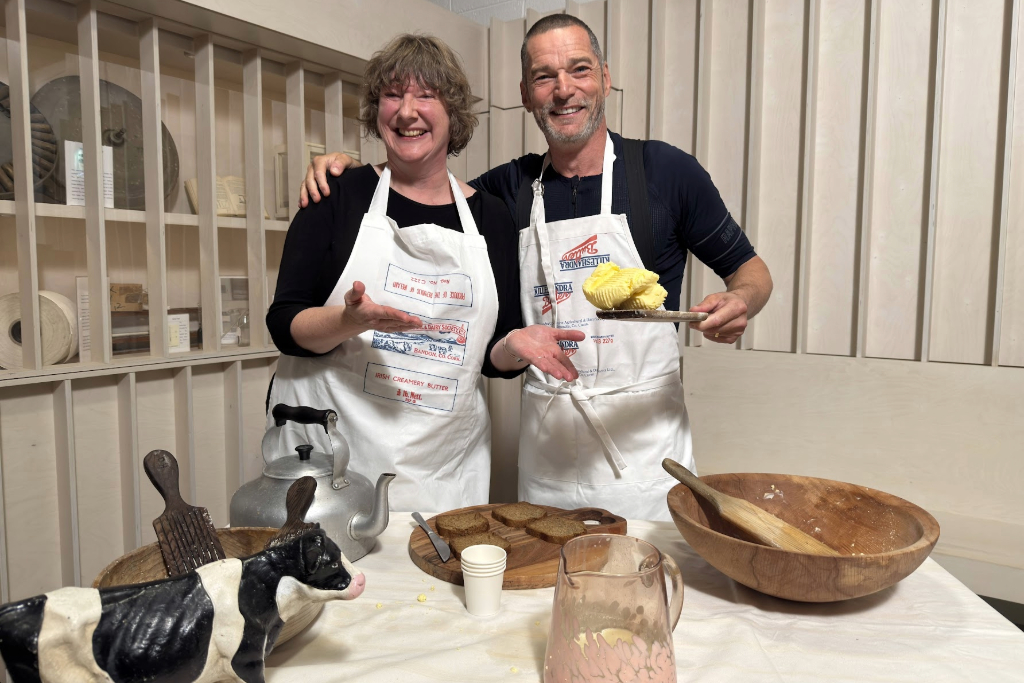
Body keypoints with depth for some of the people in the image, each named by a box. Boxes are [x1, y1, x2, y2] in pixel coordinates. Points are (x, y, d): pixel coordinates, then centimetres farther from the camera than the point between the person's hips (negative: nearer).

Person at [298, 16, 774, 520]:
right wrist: (348, 168, 0)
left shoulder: (665, 170, -2)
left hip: (643, 440, -2)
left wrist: (739, 302, -17)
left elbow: (750, 271, 6)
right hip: (546, 441, 3)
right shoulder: (512, 187, 6)